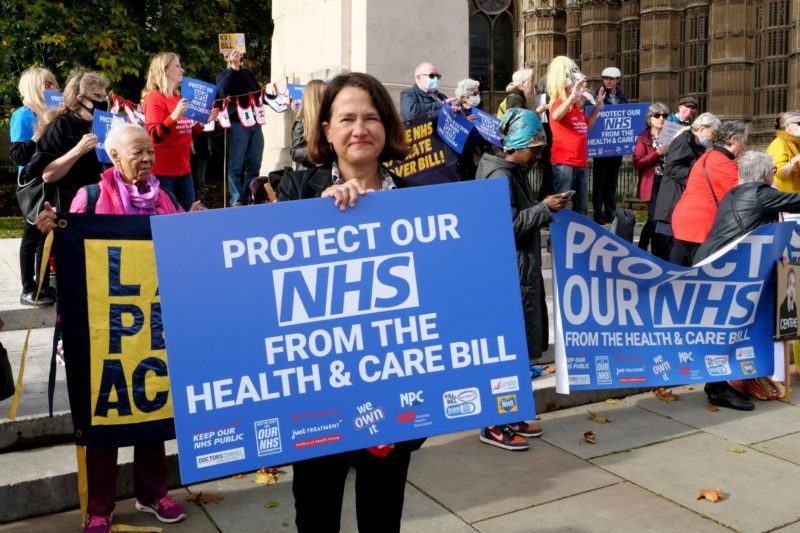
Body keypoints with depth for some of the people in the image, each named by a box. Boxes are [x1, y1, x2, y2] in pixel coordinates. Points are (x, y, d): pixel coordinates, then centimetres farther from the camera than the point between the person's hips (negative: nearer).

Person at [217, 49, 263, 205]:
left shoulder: (248, 73, 20)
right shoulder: (223, 75, 5)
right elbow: (223, 91, -16)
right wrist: (234, 68, -15)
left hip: (255, 123, 5)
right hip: (237, 124, -5)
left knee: (254, 166, 6)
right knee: (236, 166, -4)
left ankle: (249, 199, 14)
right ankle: (236, 201, -1)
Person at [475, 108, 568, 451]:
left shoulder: (514, 173, 17)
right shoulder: (499, 176, -14)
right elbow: (508, 224, -21)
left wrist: (544, 209, 12)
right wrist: (545, 208, -17)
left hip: (520, 272, 10)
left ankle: (509, 417, 25)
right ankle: (494, 426, 5)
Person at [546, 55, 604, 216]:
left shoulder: (578, 105, 15)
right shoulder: (558, 102, -10)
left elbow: (588, 125, 30)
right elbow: (555, 116, -35)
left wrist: (597, 106, 21)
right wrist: (571, 97, -47)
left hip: (581, 162, 9)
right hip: (564, 163, -9)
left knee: (582, 208, 14)